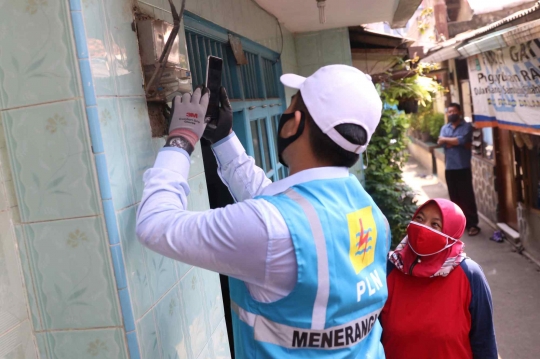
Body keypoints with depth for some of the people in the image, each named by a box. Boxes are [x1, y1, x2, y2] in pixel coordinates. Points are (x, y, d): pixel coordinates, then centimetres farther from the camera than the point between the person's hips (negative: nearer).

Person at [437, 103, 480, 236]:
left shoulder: (466, 126, -2)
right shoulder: (444, 128, 11)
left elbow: (462, 140, -18)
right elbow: (441, 142, -6)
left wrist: (446, 139, -6)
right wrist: (458, 142, -13)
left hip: (463, 167, -4)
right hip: (449, 168, 5)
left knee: (467, 196, -3)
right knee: (454, 197, 10)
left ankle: (473, 224, 2)